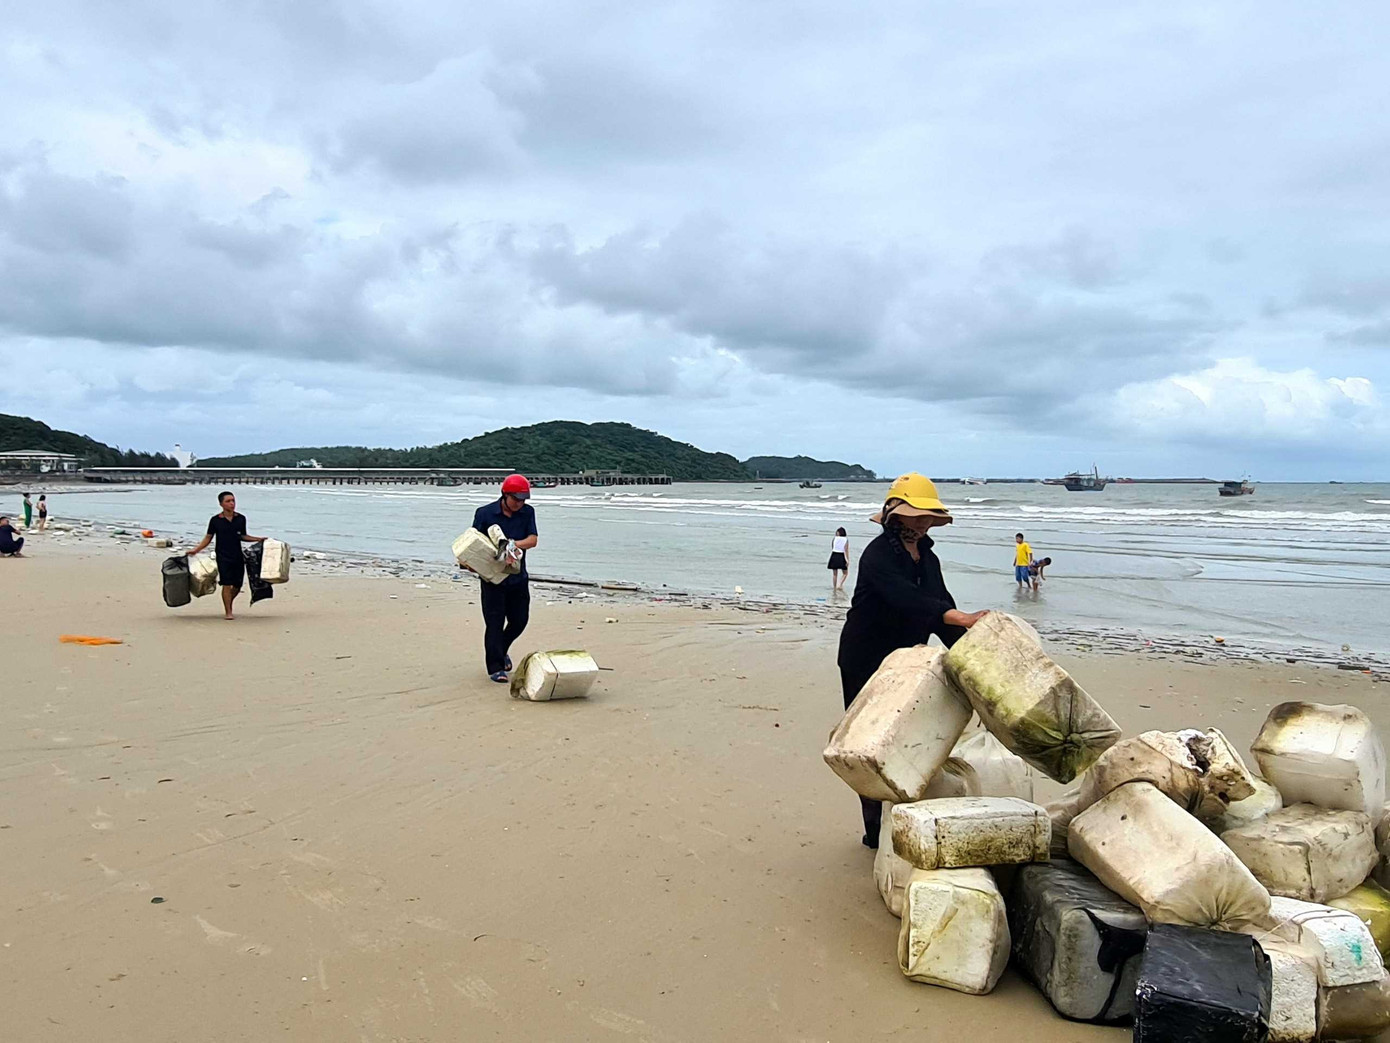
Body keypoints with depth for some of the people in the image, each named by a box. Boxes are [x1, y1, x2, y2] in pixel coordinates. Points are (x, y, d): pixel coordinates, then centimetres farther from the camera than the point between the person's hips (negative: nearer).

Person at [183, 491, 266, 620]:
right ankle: (228, 612, 3)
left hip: (238, 556, 4)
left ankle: (228, 605, 33)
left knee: (238, 585, 7)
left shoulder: (241, 519, 6)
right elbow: (208, 538, 4)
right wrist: (196, 550, -4)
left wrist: (258, 539, 6)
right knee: (227, 584, -7)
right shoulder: (215, 520, -3)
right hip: (223, 557, -3)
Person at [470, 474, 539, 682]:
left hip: (518, 577, 4)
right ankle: (496, 667, 4)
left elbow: (532, 539, -7)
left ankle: (501, 650, 38)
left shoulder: (527, 512, 2)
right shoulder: (484, 513, -7)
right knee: (494, 622, -3)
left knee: (520, 620, 11)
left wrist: (516, 544, -27)